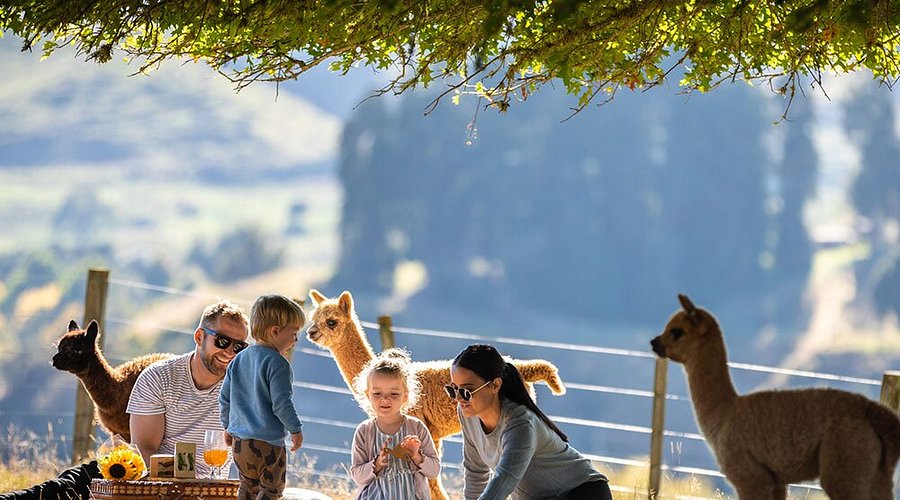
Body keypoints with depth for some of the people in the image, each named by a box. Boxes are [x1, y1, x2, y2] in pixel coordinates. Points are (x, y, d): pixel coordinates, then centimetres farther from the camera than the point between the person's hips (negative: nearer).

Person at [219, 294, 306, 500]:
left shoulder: (239, 360, 8)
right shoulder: (277, 364, -16)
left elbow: (225, 398, 14)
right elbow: (281, 403, -19)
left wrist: (228, 426, 26)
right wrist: (295, 429, -7)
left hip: (239, 442, 7)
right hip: (268, 444, -7)